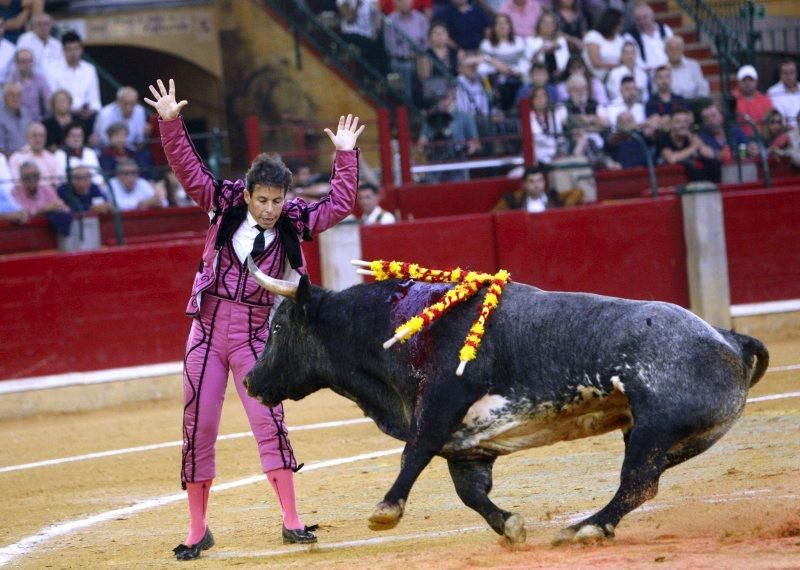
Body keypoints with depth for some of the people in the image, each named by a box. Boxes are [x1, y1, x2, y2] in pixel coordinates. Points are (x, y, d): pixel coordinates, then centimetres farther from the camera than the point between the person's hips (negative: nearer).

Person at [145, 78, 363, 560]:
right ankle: (198, 530, 10)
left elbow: (340, 205, -4)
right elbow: (187, 168, -1)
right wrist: (171, 123, -11)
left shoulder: (293, 222, -1)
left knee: (269, 419, -9)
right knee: (198, 425, 2)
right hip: (208, 328, 1)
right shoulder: (227, 205, 1)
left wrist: (346, 156, -7)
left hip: (255, 334, -1)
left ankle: (291, 520, -4)